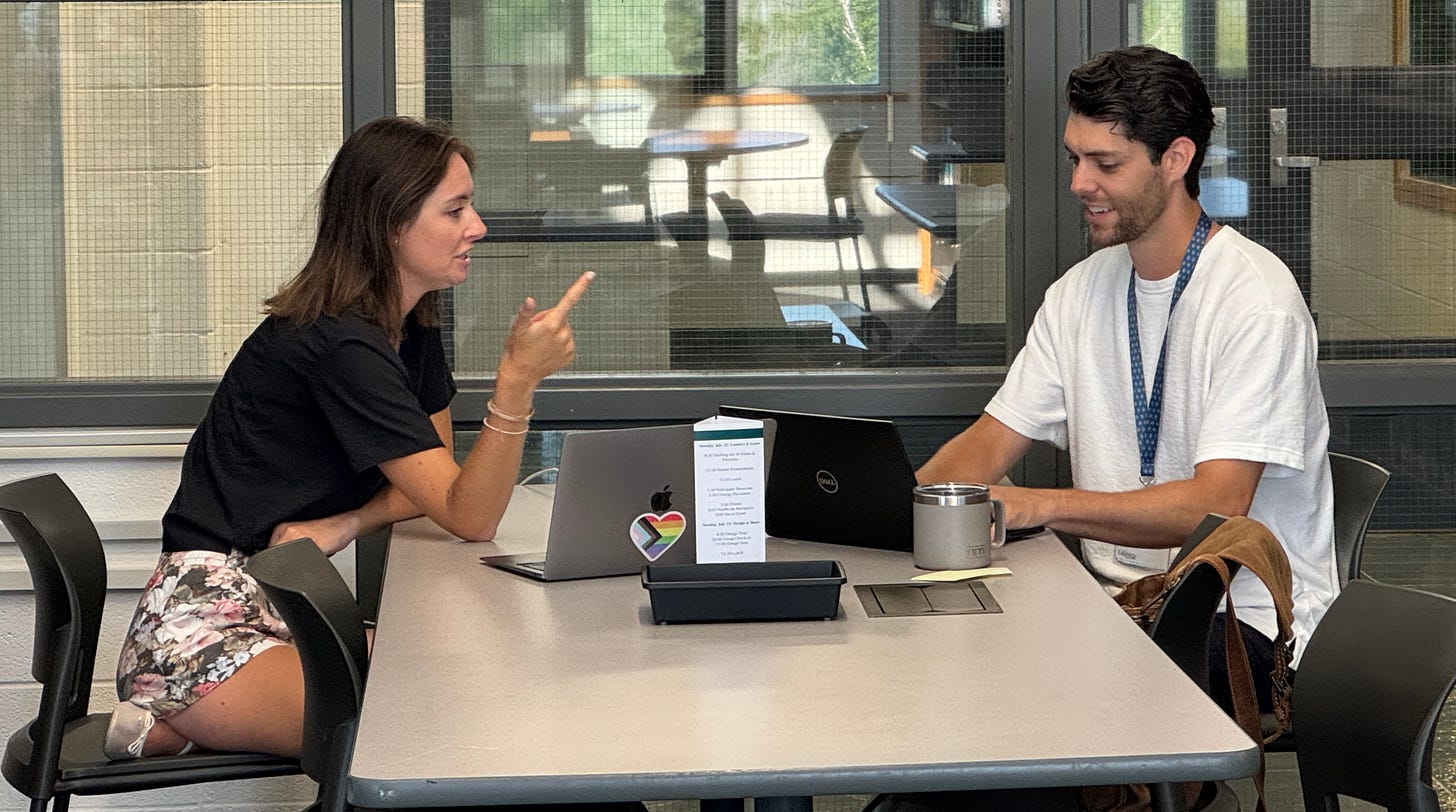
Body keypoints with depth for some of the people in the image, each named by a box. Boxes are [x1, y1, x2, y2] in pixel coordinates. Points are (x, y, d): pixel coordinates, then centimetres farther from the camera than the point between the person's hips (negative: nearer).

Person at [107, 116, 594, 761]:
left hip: (279, 606, 10)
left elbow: (440, 484, 12)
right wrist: (517, 381, -37)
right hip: (206, 626, -10)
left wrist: (344, 525, -10)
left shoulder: (413, 326, 9)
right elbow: (469, 517, -21)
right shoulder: (342, 346, -20)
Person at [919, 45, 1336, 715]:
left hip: (1244, 616, -7)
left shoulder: (1255, 298, -14)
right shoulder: (1081, 291, 10)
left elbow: (1217, 504, -23)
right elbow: (993, 439, 9)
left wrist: (1040, 505, -33)